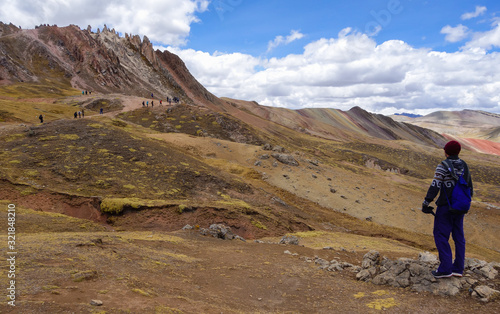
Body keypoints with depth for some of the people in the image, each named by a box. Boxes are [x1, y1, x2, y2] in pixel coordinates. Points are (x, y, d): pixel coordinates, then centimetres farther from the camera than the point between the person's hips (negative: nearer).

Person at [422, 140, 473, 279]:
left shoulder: (443, 166, -14)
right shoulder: (464, 166, 8)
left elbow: (435, 187, -19)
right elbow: (470, 188, 15)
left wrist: (426, 203, -12)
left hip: (445, 206, -7)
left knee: (440, 235, -1)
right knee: (459, 237, 12)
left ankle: (445, 268, -4)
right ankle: (458, 268, 18)